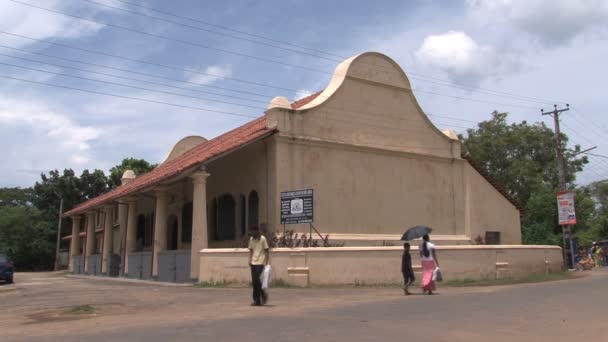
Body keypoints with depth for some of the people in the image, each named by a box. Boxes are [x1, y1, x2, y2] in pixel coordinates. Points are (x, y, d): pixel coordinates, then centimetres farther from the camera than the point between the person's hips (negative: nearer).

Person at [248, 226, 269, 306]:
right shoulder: (251, 239, 11)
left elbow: (266, 251, -4)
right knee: (254, 281, 4)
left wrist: (266, 262, -8)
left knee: (257, 280, -14)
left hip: (260, 263, -6)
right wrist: (250, 260, 6)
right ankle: (257, 300, 14)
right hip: (253, 263, 6)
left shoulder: (263, 239, -5)